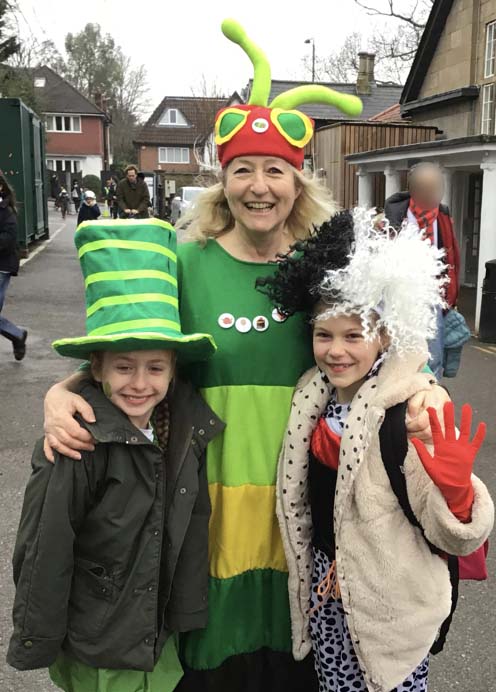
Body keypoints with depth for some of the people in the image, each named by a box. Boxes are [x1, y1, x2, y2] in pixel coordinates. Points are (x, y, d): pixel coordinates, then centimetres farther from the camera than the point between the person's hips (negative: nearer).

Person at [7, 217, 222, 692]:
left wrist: (187, 613, 5)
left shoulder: (186, 428, -8)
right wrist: (37, 647, -9)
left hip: (161, 634, 5)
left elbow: (194, 529, 1)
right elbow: (43, 555, -17)